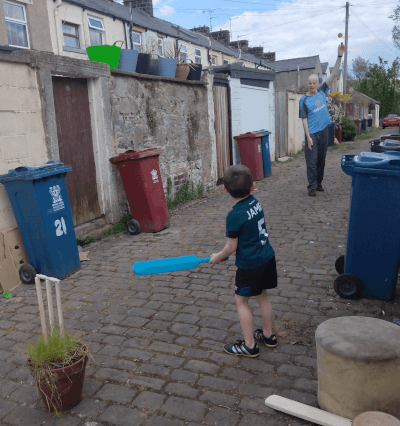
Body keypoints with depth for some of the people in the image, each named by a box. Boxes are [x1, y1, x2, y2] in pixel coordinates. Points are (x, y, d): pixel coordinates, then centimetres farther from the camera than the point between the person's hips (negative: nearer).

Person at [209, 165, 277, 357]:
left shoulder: (234, 216, -23)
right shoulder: (255, 202, -2)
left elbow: (232, 246, -16)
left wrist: (217, 257, 3)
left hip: (249, 264, -8)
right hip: (267, 257, 8)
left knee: (241, 300, 9)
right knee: (262, 296, 23)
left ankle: (249, 345, 18)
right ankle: (268, 335, 38)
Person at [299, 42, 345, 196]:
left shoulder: (322, 91, 8)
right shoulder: (304, 100, -2)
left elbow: (333, 74, 5)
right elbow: (304, 119, -7)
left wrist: (339, 57, -4)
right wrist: (308, 136, -14)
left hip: (324, 131, 4)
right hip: (312, 133, -4)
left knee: (321, 160, 11)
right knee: (311, 162, -5)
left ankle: (319, 182, 23)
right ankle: (312, 187, 0)